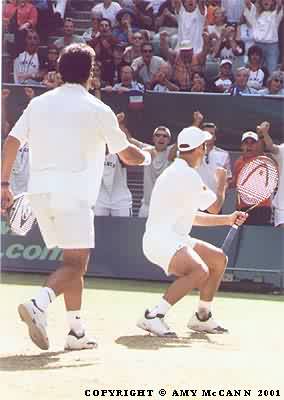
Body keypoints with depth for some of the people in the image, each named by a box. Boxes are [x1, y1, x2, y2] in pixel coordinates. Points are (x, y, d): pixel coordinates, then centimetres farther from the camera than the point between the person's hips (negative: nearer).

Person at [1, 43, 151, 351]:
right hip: (72, 193, -6)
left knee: (73, 260, 15)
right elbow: (128, 155, 8)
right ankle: (39, 303, -33)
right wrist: (147, 156, 29)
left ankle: (76, 331, 14)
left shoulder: (38, 104, 12)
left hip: (39, 191, 6)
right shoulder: (97, 110, 0)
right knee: (75, 264, -8)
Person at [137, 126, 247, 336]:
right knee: (199, 271, -32)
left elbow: (194, 217, 25)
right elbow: (213, 206, -6)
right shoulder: (185, 174, -16)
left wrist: (228, 219, 19)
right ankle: (153, 316, -29)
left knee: (219, 259, 17)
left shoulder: (182, 173, 18)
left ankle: (202, 317, 24)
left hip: (176, 239, 11)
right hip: (160, 241, -11)